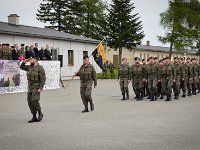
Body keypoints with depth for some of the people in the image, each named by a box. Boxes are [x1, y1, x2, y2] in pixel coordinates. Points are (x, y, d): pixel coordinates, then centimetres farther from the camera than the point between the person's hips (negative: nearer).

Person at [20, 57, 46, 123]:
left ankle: (40, 113, 2)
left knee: (34, 100, -19)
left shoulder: (40, 68, -10)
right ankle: (34, 117, 11)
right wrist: (25, 61, 6)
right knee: (30, 102, 4)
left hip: (36, 87, -7)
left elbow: (43, 79, -13)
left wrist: (40, 88, -20)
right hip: (30, 87, 7)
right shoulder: (29, 67, 11)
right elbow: (22, 67, 25)